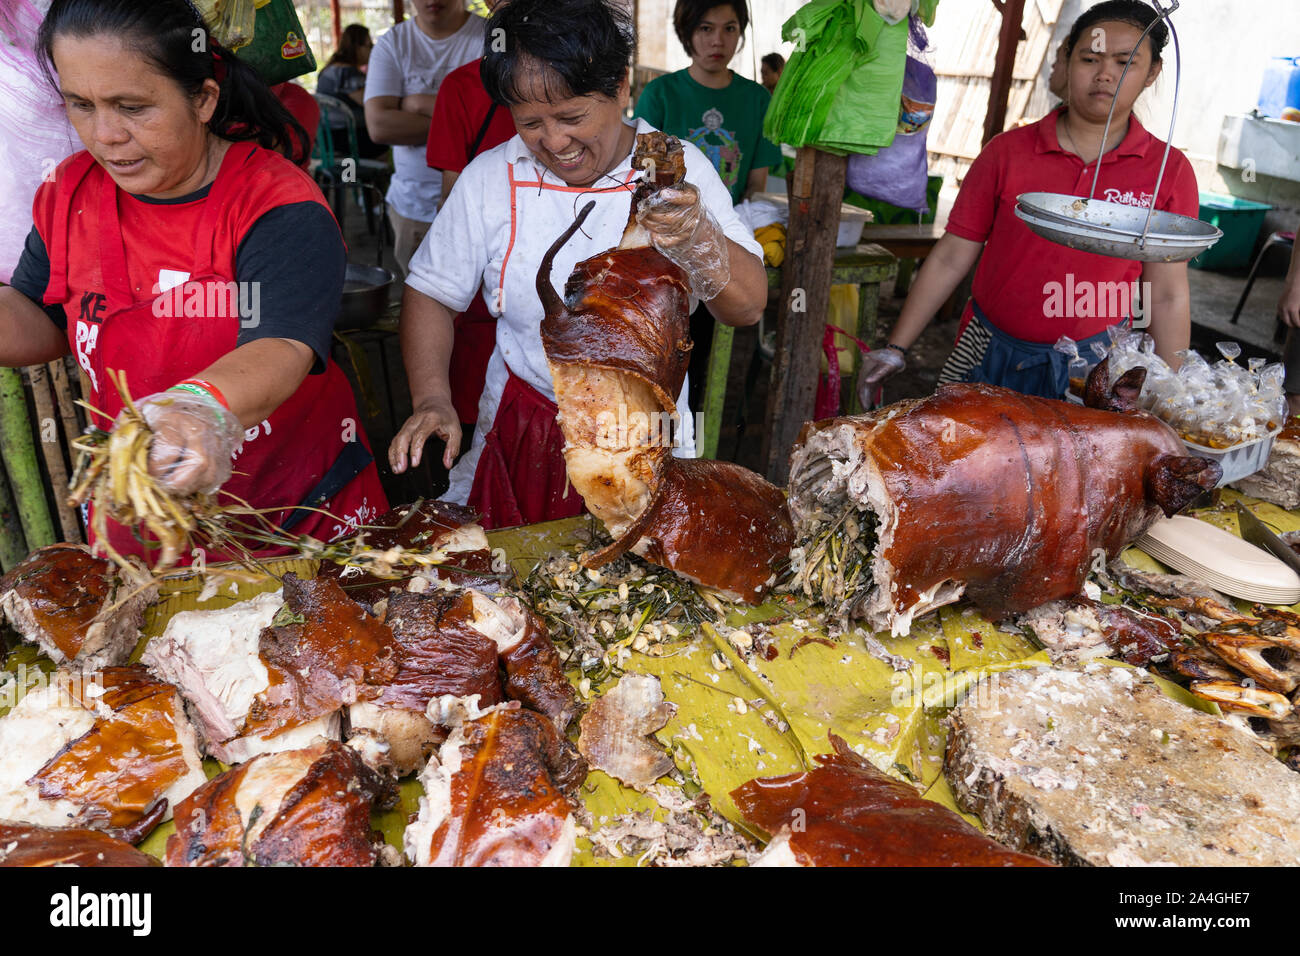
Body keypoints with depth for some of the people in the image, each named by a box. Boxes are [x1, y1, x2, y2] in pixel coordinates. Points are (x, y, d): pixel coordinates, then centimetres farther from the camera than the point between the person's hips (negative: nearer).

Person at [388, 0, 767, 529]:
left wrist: (697, 237, -33)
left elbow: (749, 308, -13)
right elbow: (430, 292, 3)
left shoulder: (679, 168, -6)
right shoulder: (490, 178, -4)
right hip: (522, 440, 1)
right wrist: (431, 399, -12)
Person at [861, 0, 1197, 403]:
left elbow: (1167, 297, 0)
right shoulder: (1008, 151, -1)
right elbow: (950, 259, -1)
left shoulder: (1169, 172, -1)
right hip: (989, 356, 1)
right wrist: (895, 348, -4)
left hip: (1092, 367, 0)